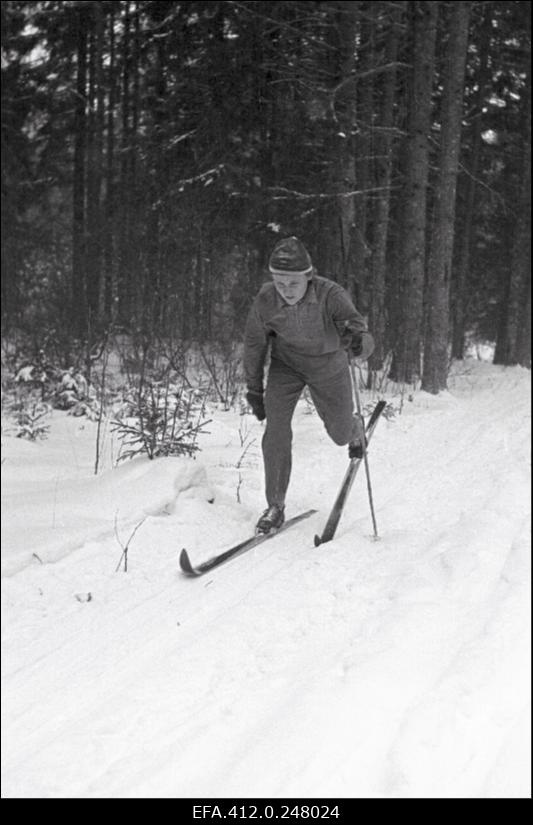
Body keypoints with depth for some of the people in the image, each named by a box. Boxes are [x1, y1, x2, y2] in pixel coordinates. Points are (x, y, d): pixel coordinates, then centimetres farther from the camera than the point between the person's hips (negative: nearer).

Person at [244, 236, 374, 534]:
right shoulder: (266, 300, -27)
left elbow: (366, 342, -42)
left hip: (329, 367, -1)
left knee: (340, 433, 17)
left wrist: (358, 342, -67)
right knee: (276, 432, -16)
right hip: (286, 364, 1)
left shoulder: (331, 295, -35)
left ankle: (356, 430, 56)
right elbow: (254, 344, -8)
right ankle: (276, 507, -1)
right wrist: (254, 389, 0)